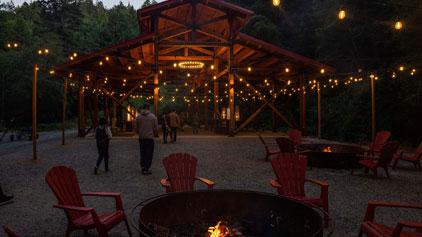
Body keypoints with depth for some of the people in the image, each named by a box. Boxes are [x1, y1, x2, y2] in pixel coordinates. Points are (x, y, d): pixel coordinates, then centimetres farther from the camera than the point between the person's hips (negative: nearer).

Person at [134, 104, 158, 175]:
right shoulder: (153, 117, -5)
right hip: (150, 137, -3)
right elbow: (156, 128, -3)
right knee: (149, 153, 1)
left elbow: (135, 128, 3)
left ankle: (143, 166, 12)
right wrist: (155, 134, 15)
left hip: (141, 138, 3)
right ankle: (146, 169, -1)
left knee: (142, 153, 17)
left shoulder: (138, 117, 1)